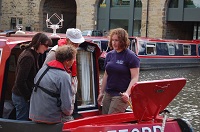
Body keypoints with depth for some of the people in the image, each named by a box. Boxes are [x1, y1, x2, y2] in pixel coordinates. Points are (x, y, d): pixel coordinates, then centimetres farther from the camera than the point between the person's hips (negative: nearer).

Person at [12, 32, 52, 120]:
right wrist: (28, 97, -14)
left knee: (21, 122, 17)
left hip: (21, 95, 10)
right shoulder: (28, 57, -21)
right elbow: (20, 82, -23)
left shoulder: (32, 55, 9)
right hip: (22, 97, -10)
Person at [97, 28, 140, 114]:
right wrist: (101, 92, 18)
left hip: (121, 95, -6)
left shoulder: (131, 56, -8)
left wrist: (127, 93, -24)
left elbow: (135, 78, -12)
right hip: (108, 93, 7)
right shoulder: (110, 55, 11)